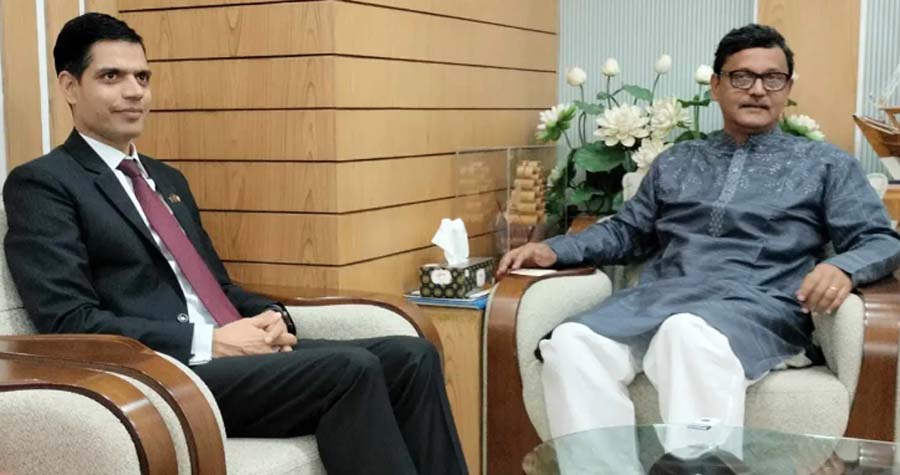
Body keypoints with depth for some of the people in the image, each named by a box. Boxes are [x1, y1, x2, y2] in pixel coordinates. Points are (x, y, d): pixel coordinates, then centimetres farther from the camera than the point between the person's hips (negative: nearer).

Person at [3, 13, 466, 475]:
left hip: (235, 352, 8)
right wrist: (207, 343, -18)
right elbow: (68, 321, -11)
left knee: (411, 357, -13)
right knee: (349, 369, -28)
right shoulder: (40, 182, 0)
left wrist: (269, 316, 1)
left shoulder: (168, 179, 24)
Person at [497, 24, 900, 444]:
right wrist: (553, 249, 13)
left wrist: (841, 267, -16)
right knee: (571, 341, -30)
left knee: (690, 334, -41)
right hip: (658, 298, 4)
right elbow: (627, 232, 30)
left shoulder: (826, 164, 17)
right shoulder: (674, 162, 27)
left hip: (757, 307, -3)